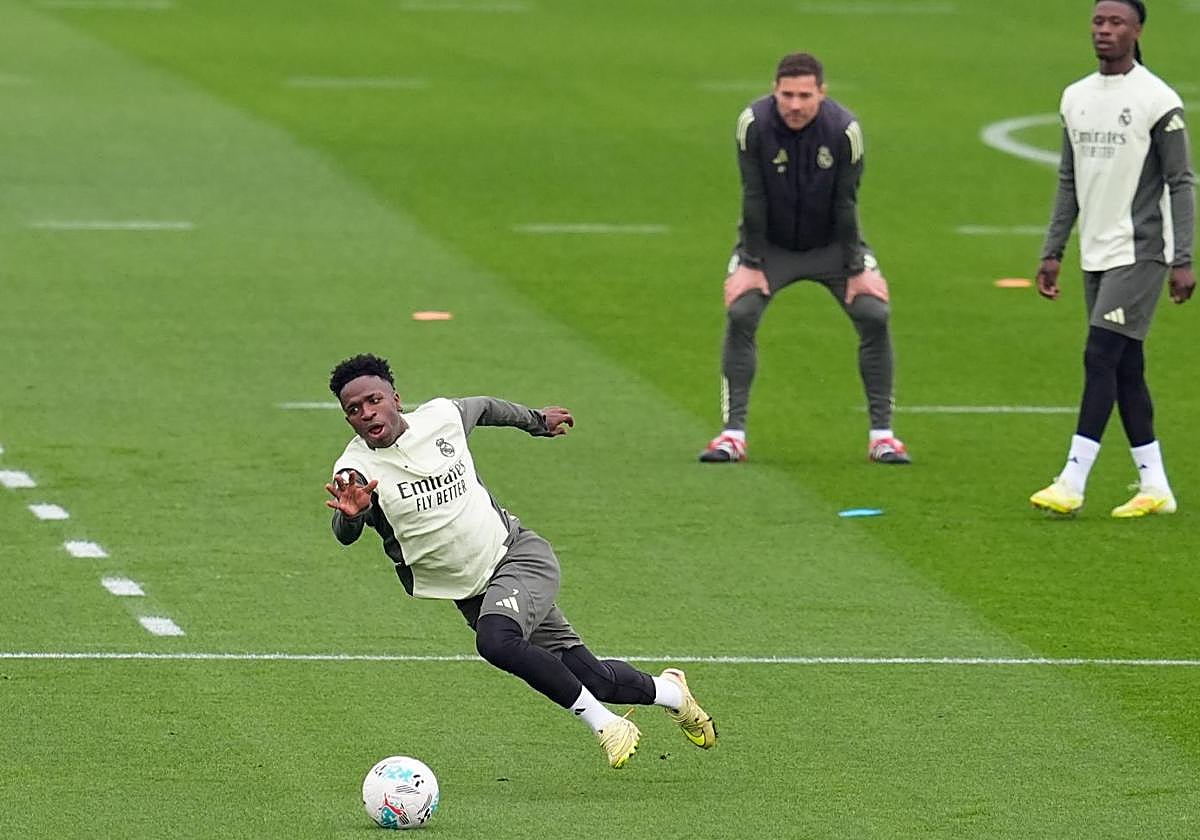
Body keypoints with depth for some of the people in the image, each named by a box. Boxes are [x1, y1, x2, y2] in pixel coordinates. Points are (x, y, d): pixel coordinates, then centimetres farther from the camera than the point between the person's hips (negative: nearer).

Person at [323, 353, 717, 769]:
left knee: (495, 640, -32)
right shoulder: (356, 469, -14)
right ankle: (667, 692, 28)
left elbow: (483, 408, 18)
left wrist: (537, 421, 36)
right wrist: (351, 514, -57)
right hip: (470, 592, 1)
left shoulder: (441, 416, -6)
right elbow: (345, 534, -33)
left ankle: (602, 721, -16)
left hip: (518, 552, -1)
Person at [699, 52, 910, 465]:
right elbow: (754, 198, -17)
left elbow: (845, 204, -16)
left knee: (874, 315, -15)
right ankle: (733, 434, -11)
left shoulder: (844, 129, -23)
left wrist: (856, 270, -12)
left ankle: (882, 434, -5)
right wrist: (751, 263, -16)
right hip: (771, 243, 0)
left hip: (832, 243, 0)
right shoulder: (754, 123, -23)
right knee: (740, 315, -18)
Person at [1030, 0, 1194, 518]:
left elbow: (1180, 183, -8)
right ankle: (1154, 487, 12)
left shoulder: (1157, 100, -9)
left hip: (1139, 252, -7)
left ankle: (1072, 483, -15)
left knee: (1101, 356, -13)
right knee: (1126, 368, 7)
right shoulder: (1076, 98, 11)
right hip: (1095, 255, 7)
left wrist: (1182, 261, -13)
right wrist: (1052, 252, 13)